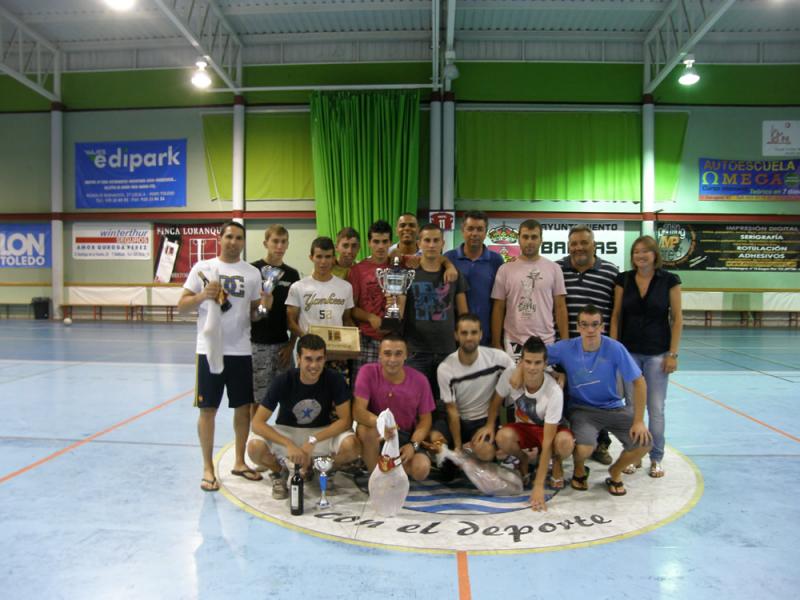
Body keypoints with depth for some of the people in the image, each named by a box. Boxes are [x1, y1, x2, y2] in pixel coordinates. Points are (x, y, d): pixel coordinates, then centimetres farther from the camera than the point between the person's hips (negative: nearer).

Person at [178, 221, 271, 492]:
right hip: (210, 349, -2)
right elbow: (182, 307, 0)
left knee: (243, 406, 9)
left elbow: (254, 314, 10)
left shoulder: (252, 273, 7)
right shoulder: (202, 267, 2)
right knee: (208, 408, 3)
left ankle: (239, 462, 25)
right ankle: (208, 468, 16)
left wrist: (264, 307, -12)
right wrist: (203, 295, -18)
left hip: (241, 351, 3)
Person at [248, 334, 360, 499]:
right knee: (255, 447, -31)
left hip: (322, 433, 1)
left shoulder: (334, 380, -19)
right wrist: (289, 444, -35)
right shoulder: (283, 381, -21)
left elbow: (345, 420, -18)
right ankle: (279, 472, 5)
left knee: (351, 446, -30)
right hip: (286, 432, -1)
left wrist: (312, 441, -29)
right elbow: (257, 422, -22)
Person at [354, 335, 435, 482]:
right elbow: (358, 411, -23)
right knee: (366, 428, -35)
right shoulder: (368, 372, -15)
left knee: (422, 470, -25)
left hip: (406, 436, 2)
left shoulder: (419, 380, -9)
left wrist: (413, 445, -17)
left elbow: (425, 419, -1)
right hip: (377, 435, -1)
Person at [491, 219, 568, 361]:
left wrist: (565, 342, -1)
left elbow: (560, 307, 5)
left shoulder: (553, 268, 3)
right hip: (514, 342, 0)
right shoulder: (505, 270, 1)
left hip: (546, 342, 1)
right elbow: (498, 309, 3)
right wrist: (496, 343, -1)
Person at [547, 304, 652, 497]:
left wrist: (639, 421, -13)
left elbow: (639, 382, -11)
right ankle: (579, 470, 12)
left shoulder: (615, 348, -17)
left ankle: (615, 471, 15)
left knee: (643, 443, -20)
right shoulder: (566, 348, -15)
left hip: (614, 407, 2)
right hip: (582, 409, -1)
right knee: (585, 448, -29)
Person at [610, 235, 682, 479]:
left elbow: (677, 319, -2)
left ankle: (656, 458, 18)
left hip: (657, 353, -1)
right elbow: (616, 316, 5)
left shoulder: (669, 280, -3)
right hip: (629, 352, 2)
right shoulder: (623, 280, 2)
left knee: (656, 408, 4)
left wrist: (673, 353, -6)